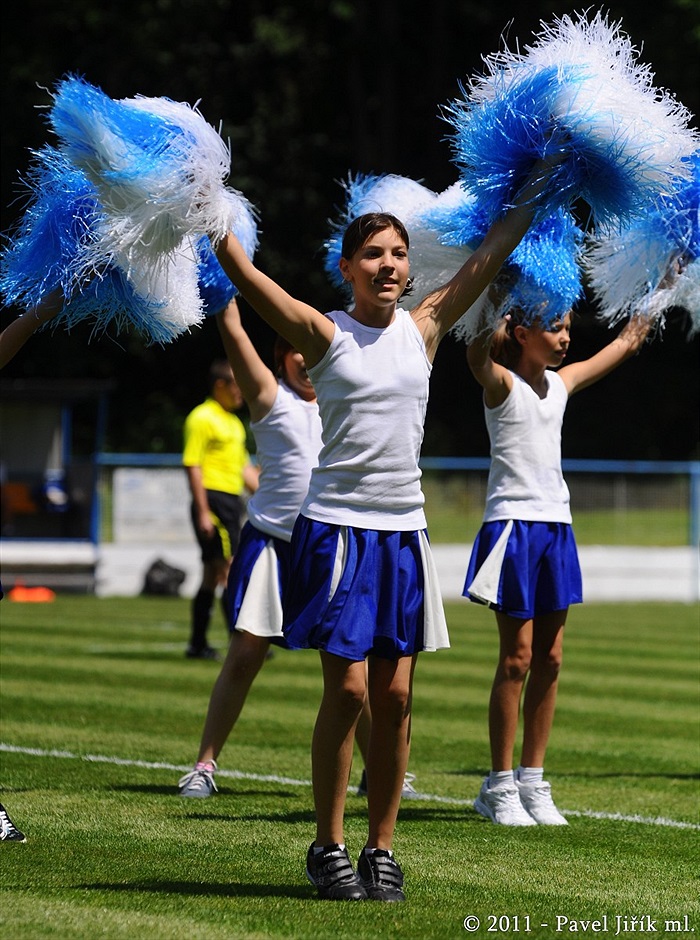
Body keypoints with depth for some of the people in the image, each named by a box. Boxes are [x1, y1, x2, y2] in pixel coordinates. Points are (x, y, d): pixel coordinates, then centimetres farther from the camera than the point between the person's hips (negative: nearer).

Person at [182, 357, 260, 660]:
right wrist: (202, 512, -19)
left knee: (213, 575, 11)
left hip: (232, 501, 9)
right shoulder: (202, 418, -8)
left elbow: (245, 469, 26)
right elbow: (192, 466, -14)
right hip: (212, 500, -9)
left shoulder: (234, 423, 20)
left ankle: (198, 643, 15)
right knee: (230, 571, -13)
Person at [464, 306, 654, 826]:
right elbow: (478, 353, -32)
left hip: (556, 527, 7)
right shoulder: (501, 384, -6)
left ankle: (532, 782, 13)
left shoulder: (560, 383, 13)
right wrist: (503, 324, -22)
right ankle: (499, 785, 1)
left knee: (549, 659, 7)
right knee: (517, 658, -6)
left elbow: (624, 344, 27)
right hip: (514, 525, -7)